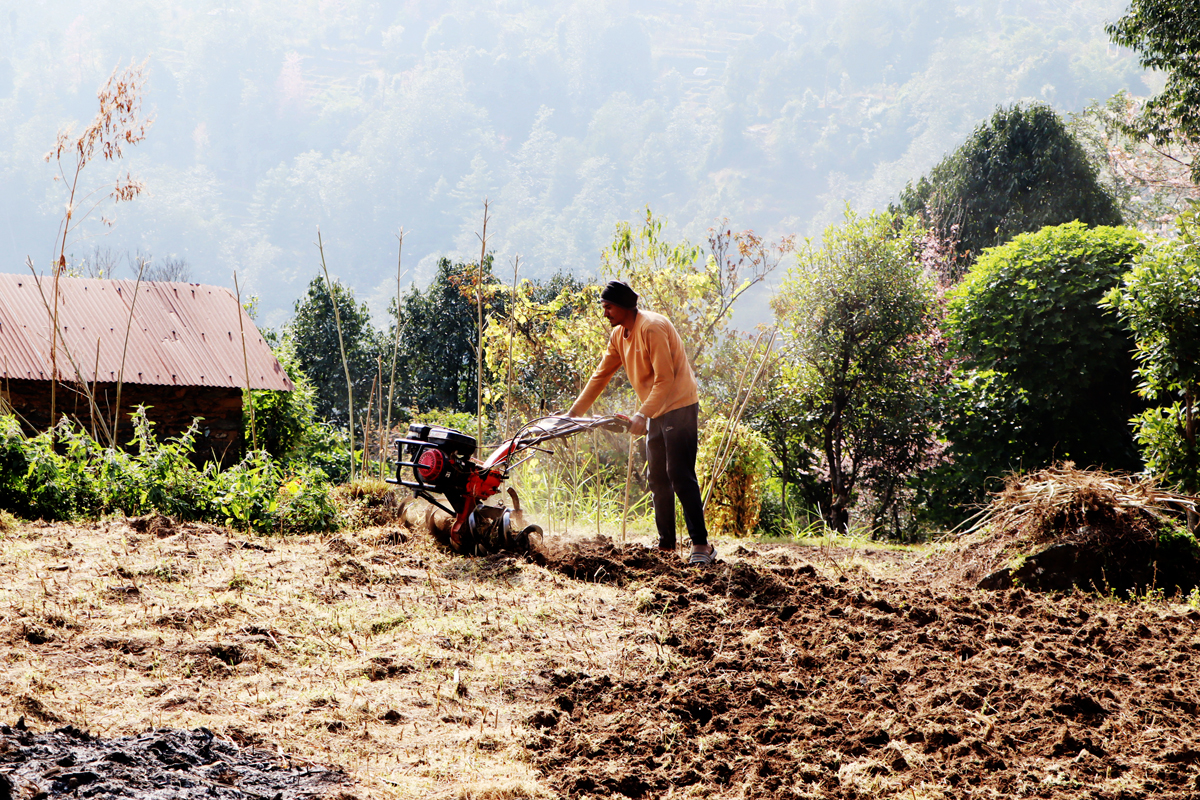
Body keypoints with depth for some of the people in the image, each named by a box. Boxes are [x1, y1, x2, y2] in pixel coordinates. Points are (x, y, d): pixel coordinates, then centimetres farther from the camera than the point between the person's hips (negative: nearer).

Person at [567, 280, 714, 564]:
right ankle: (665, 545, 12)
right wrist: (573, 413, 10)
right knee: (658, 480, 8)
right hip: (656, 413, 9)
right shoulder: (618, 335, 9)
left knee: (680, 476, -15)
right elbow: (600, 376, 14)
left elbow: (665, 379, -24)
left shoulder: (652, 328, -19)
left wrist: (642, 415, -30)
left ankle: (701, 544, -16)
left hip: (679, 407, -9)